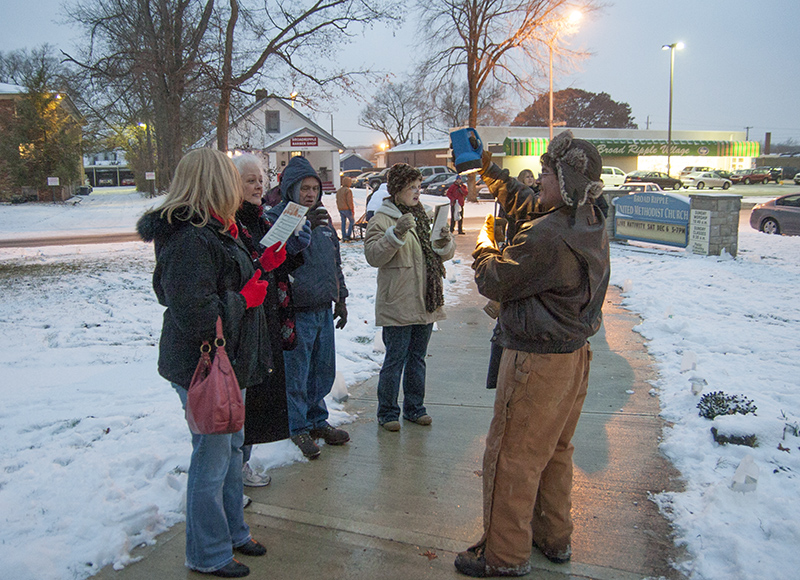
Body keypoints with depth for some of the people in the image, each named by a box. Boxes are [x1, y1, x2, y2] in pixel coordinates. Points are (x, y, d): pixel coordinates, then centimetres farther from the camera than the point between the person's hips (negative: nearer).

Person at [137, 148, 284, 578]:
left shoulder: (214, 231, 9)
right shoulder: (189, 240, -25)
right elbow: (199, 317, -30)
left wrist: (262, 265, 6)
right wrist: (247, 297, -17)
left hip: (229, 364, 11)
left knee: (232, 448, 22)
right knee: (212, 459, 4)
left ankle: (233, 532, 40)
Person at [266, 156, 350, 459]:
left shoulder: (323, 218, 13)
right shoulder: (276, 217, -9)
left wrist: (340, 298, 20)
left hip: (324, 309, 7)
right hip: (296, 312, -7)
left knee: (324, 371, 16)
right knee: (296, 374, 3)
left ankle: (318, 420, 32)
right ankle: (299, 427, 19)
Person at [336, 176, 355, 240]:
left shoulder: (338, 190, 14)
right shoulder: (348, 190, -13)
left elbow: (337, 201, 17)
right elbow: (349, 201, -17)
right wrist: (352, 210, -11)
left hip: (341, 209, 7)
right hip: (347, 209, -7)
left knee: (343, 222, 9)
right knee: (352, 221, 5)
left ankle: (344, 236, 8)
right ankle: (348, 235, -3)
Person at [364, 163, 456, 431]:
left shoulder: (424, 216, 14)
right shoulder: (382, 218, -6)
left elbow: (445, 254, 14)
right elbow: (373, 255, -18)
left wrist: (444, 243, -8)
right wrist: (396, 234, -30)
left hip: (426, 303, 6)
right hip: (397, 305, -6)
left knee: (417, 357, 16)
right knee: (395, 359, 0)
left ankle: (414, 407, 29)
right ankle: (387, 412, 15)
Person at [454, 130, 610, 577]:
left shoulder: (546, 238, -28)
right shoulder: (592, 223, 2)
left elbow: (495, 282, -15)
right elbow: (527, 204, 18)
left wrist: (485, 245, 4)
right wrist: (491, 172, 20)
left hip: (538, 362, -9)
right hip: (575, 354, 9)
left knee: (512, 457, 5)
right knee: (555, 451, 22)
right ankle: (555, 538, 38)